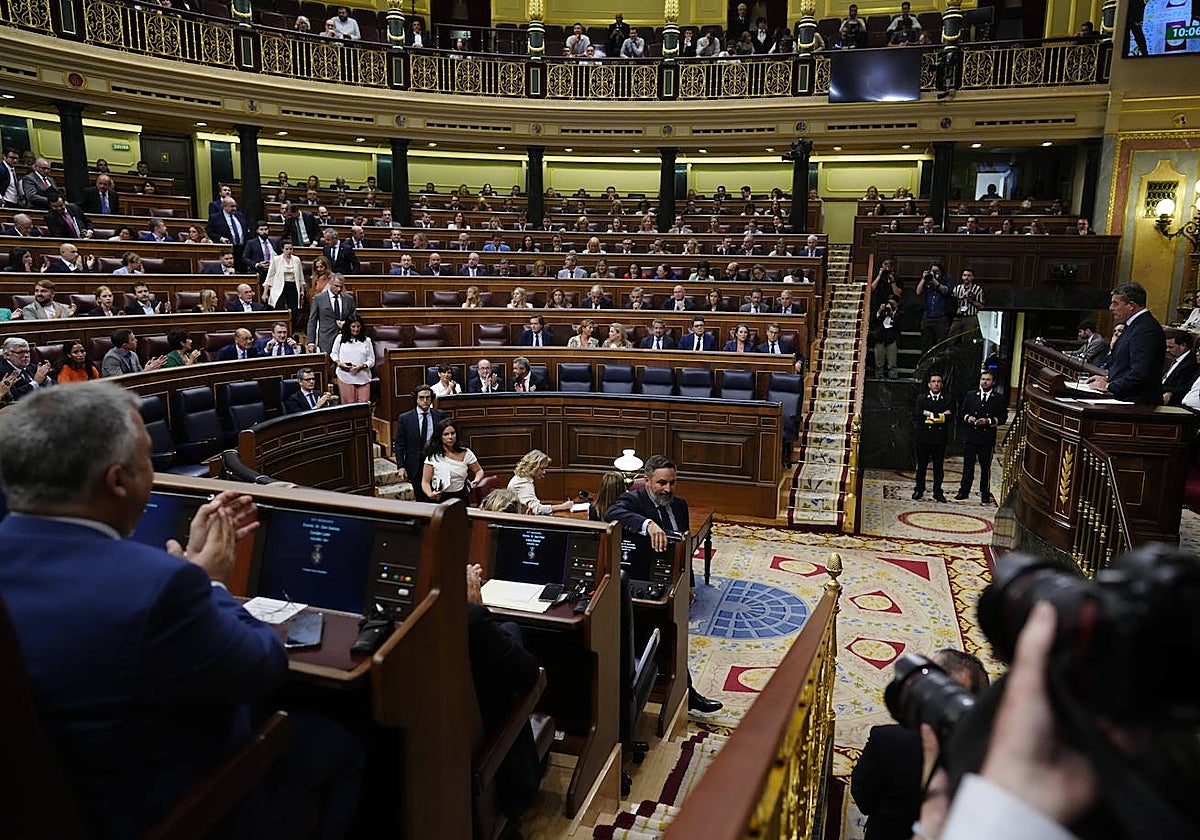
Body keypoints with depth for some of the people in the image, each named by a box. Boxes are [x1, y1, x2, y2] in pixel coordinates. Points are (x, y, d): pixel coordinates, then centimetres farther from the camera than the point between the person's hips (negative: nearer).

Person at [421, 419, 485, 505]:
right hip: (439, 498, -1)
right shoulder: (433, 456, 0)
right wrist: (430, 494, -21)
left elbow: (479, 471, 16)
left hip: (461, 498, 1)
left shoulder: (465, 453, 5)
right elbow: (425, 481, 0)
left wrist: (477, 479, -7)